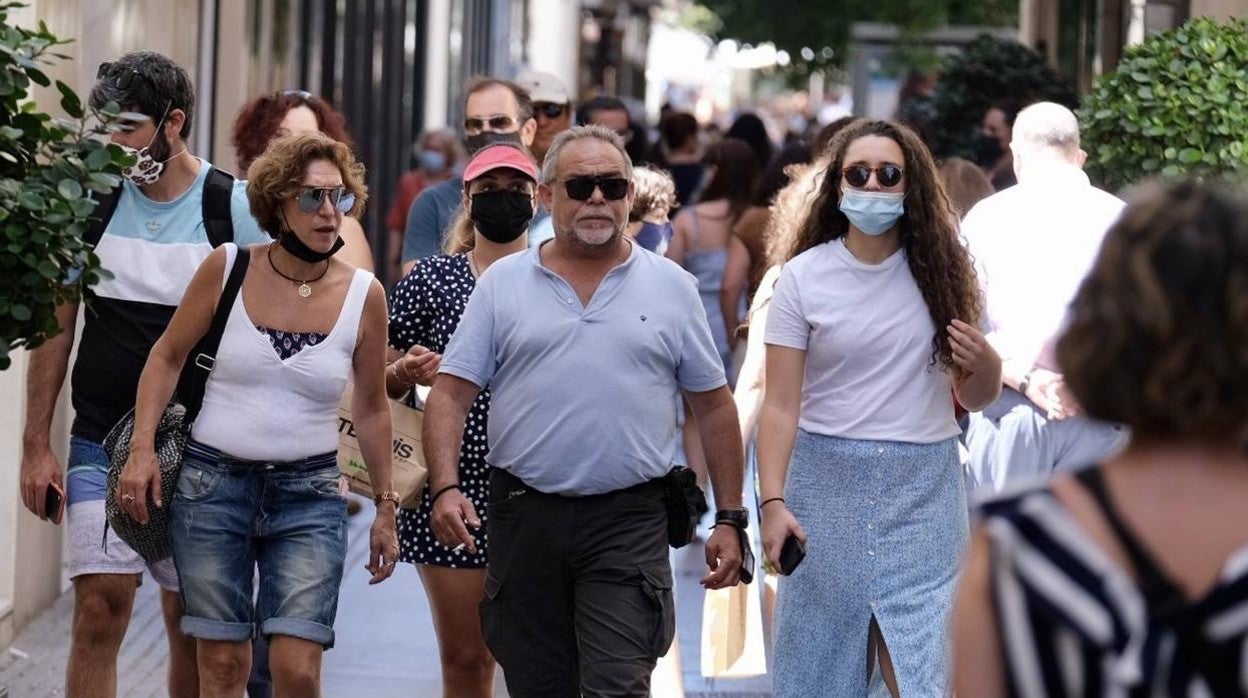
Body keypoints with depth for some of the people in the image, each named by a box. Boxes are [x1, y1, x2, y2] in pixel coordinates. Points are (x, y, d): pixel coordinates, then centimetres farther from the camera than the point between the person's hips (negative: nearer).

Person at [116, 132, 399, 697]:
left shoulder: (362, 294, -2)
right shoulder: (228, 268, -3)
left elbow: (371, 408, 9)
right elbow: (167, 358, 8)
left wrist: (385, 507, 13)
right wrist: (142, 449, -2)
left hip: (308, 493, 0)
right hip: (212, 482, 0)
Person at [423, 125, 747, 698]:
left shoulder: (672, 287, 6)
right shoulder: (502, 284, 6)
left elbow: (714, 407, 10)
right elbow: (451, 394, 3)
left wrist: (729, 519, 6)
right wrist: (446, 488, -12)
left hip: (628, 523, -1)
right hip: (524, 517, 1)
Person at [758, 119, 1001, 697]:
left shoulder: (941, 270, 5)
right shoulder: (805, 276, 0)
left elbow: (976, 398, 11)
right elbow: (780, 404, -4)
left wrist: (984, 363, -12)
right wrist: (772, 502, -15)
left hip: (922, 490, 1)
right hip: (828, 481, 0)